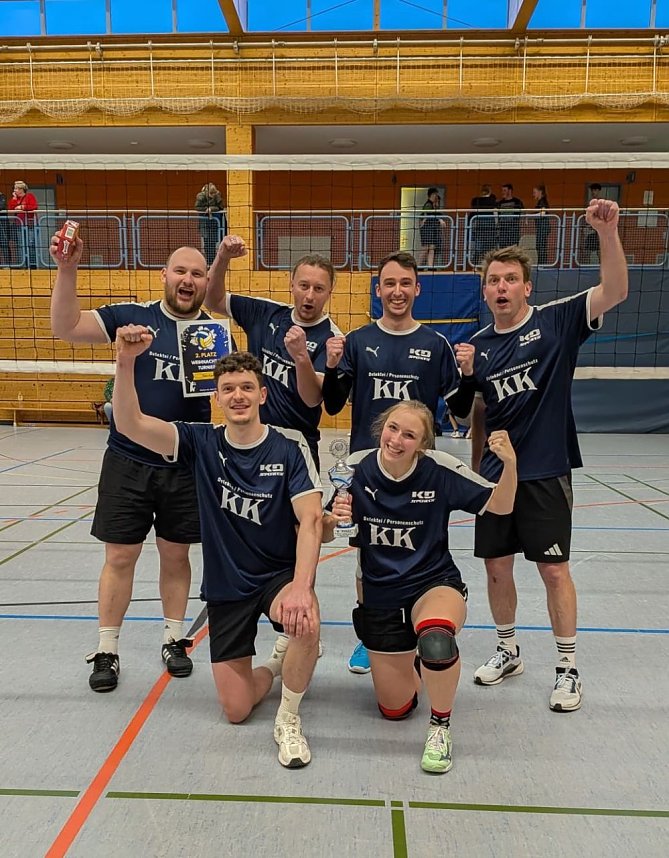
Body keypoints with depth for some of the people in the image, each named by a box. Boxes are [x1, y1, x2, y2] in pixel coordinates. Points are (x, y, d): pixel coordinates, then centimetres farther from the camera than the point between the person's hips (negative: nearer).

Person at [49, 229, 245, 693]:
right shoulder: (131, 316, -2)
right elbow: (66, 327, -11)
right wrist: (67, 270, -22)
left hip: (187, 466, 1)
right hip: (128, 461, -1)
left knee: (176, 555, 13)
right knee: (120, 557, 6)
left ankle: (174, 640, 32)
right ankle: (107, 651, 23)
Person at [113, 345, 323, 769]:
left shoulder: (289, 446, -13)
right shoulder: (201, 442, -7)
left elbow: (311, 520, -21)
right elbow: (130, 424, -20)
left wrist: (302, 585, -35)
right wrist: (126, 362, -36)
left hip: (280, 574, -2)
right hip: (226, 586, 2)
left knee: (305, 622, -37)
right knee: (236, 711, 2)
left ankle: (289, 720, -8)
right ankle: (281, 665, 36)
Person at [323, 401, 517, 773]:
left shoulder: (440, 470, -18)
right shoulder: (357, 468, -13)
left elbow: (500, 506, -11)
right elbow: (323, 535, -3)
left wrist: (510, 463, -29)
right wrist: (334, 520, -27)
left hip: (435, 584, -2)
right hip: (380, 596, 3)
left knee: (436, 639, -39)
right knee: (395, 709, 11)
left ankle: (440, 726, -8)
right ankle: (408, 660, 47)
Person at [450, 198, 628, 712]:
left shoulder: (556, 321, -4)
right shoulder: (478, 345, 7)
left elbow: (614, 292, -18)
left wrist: (608, 233, -29)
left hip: (546, 472, -4)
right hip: (495, 474, 4)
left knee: (554, 569, 3)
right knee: (496, 566, 11)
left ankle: (568, 668, 21)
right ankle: (508, 652, 32)